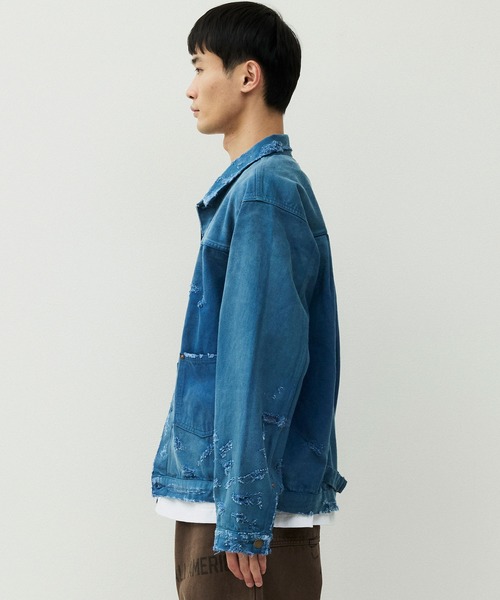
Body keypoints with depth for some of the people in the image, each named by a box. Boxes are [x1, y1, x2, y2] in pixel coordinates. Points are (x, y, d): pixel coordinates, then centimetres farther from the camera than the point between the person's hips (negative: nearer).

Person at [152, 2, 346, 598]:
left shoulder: (263, 191, -15)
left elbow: (265, 357, -21)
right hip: (219, 488, 9)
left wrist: (243, 513, -22)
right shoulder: (260, 185, 15)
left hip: (254, 503, -9)